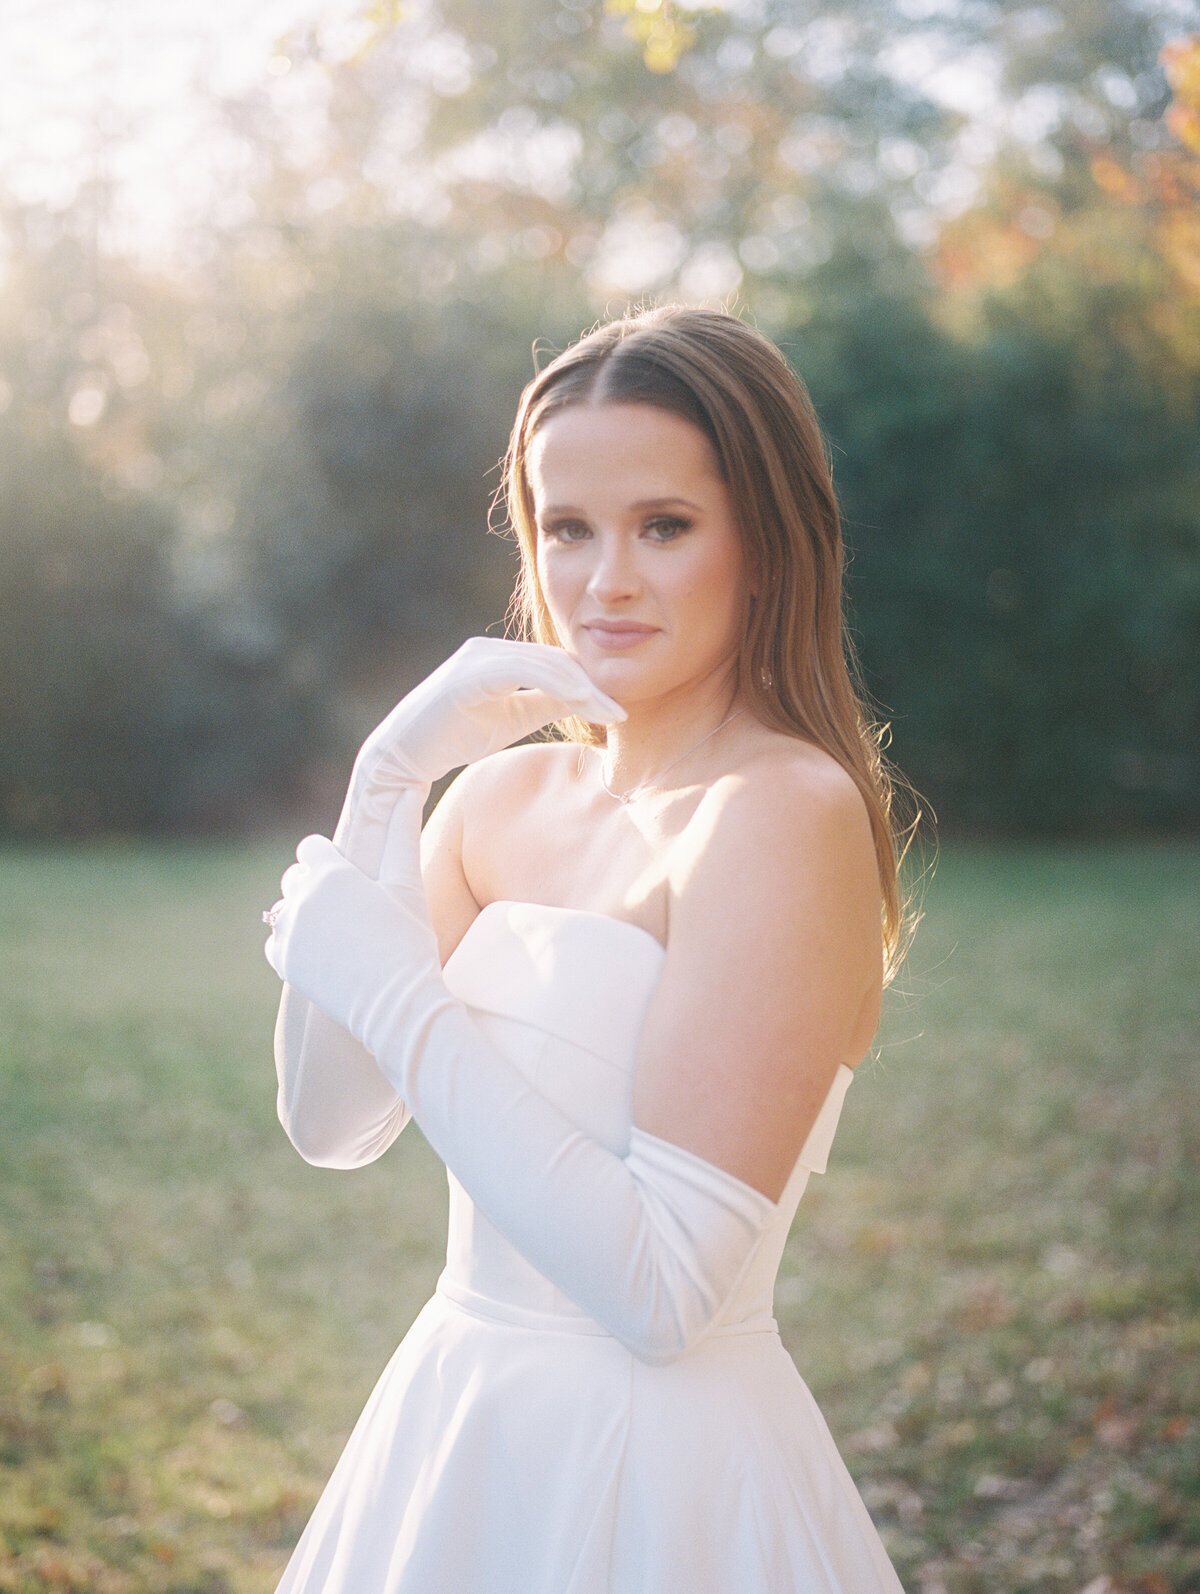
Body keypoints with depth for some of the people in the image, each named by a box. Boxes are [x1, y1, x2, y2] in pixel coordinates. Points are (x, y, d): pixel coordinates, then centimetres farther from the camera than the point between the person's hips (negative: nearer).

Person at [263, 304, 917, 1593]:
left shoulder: (787, 812, -19)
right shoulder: (506, 791, 3)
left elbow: (663, 1288, -24)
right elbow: (332, 1124, -3)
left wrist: (391, 991, -20)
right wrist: (388, 776, -11)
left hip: (659, 1477, -6)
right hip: (457, 1419, 7)